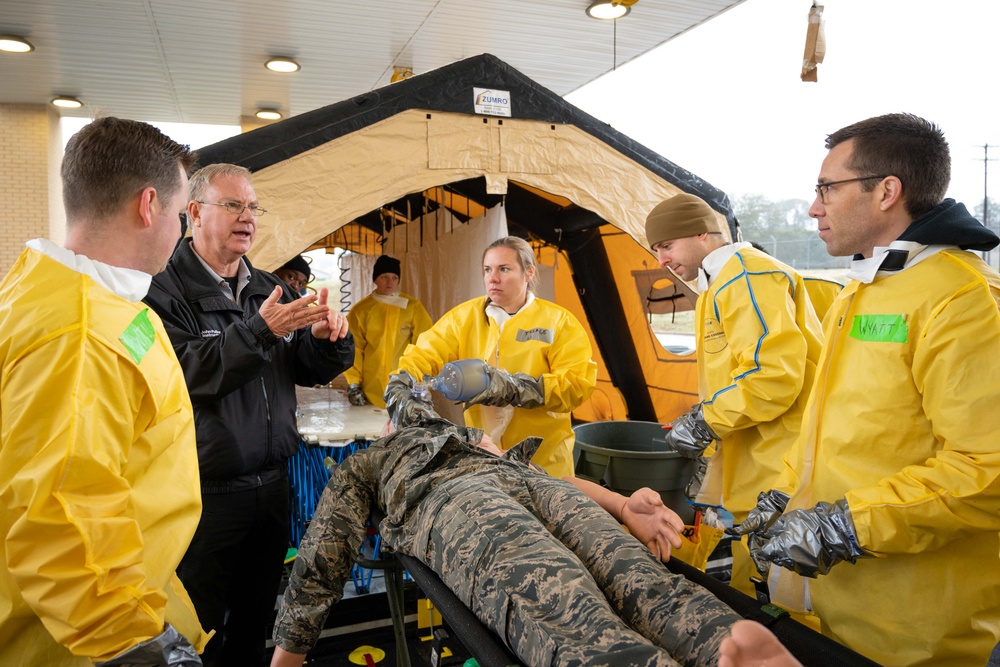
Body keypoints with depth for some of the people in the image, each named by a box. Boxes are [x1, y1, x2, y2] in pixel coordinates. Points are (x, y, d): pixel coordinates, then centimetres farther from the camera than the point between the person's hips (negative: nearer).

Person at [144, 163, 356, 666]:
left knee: (254, 622, 20)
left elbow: (310, 371, 11)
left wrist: (325, 338, -10)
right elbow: (181, 373, -23)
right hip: (206, 489, -5)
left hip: (271, 482, 6)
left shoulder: (270, 290, 10)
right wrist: (261, 329, -28)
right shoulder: (166, 290, -9)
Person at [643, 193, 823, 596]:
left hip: (779, 471, -10)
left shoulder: (748, 275, -13)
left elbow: (775, 374, -23)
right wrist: (701, 421, 12)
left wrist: (704, 423, -15)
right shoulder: (720, 284, 20)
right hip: (746, 462, 10)